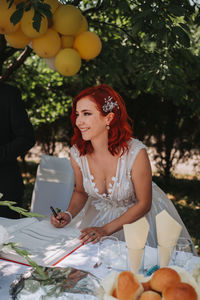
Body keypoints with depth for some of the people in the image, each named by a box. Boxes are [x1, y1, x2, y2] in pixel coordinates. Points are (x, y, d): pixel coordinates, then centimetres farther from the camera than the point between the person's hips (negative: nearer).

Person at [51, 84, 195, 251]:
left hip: (139, 214, -3)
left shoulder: (136, 153, -31)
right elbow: (81, 192, 2)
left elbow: (144, 203, -19)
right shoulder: (77, 153, -18)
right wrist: (69, 214, -17)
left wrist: (106, 230, -24)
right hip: (101, 213, 4)